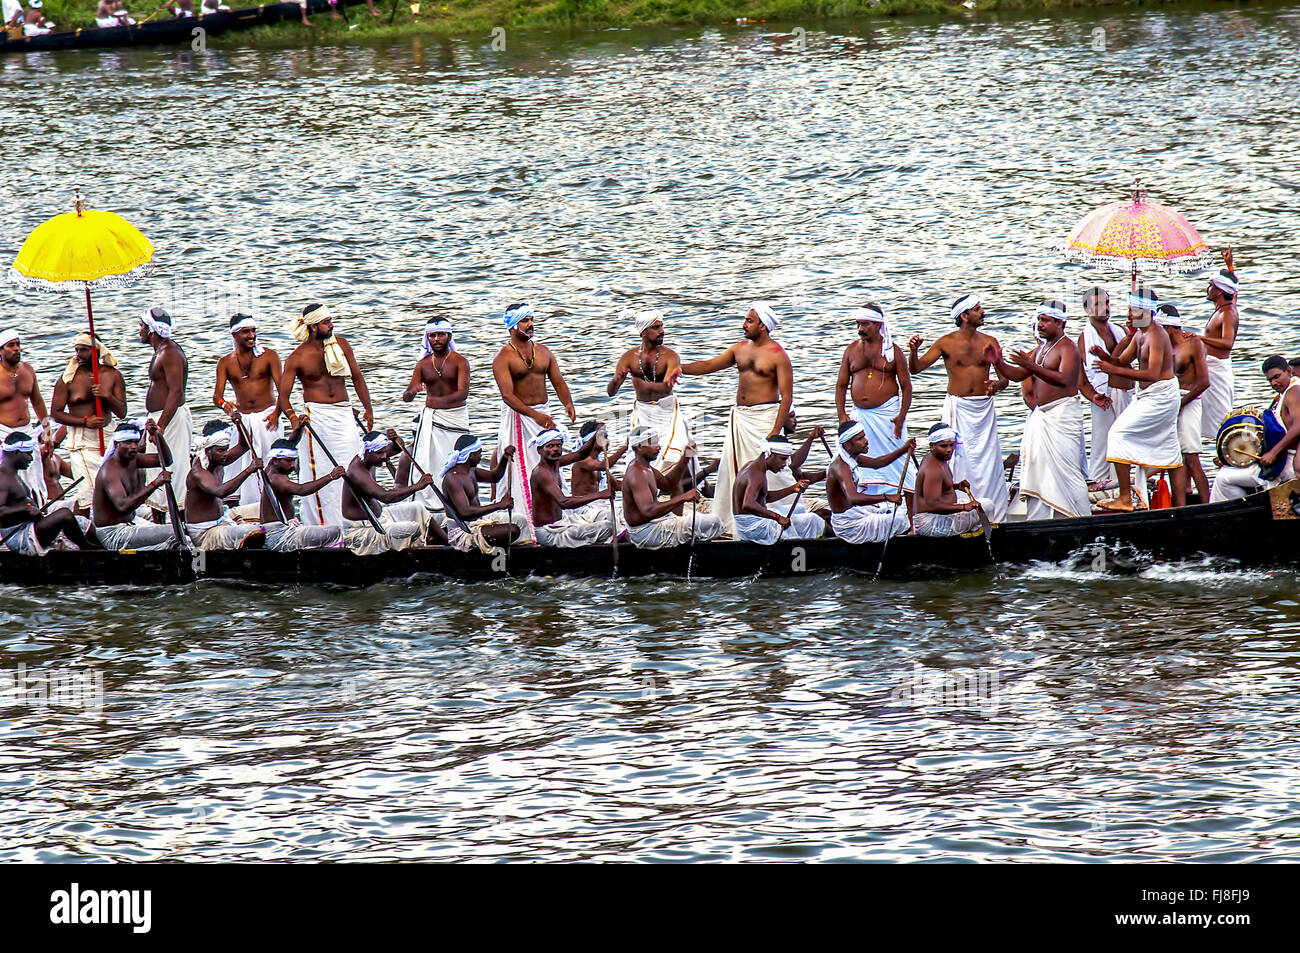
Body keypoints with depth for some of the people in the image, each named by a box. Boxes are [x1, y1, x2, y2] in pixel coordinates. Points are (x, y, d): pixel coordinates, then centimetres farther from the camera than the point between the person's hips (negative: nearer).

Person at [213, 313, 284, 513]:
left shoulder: (268, 356, 1)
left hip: (267, 417, -2)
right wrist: (223, 404, -25)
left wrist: (276, 413, -22)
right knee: (244, 468, -2)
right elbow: (217, 393, -1)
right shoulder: (226, 363, 8)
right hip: (242, 420, 2)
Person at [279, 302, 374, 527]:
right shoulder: (298, 357, -4)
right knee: (319, 470, -6)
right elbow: (283, 394, -3)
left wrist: (368, 409, 11)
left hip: (344, 413, 3)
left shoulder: (341, 344, 7)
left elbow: (357, 378, 16)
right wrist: (293, 418, -20)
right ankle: (321, 524, -2)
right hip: (317, 414, -3)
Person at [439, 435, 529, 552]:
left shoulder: (470, 471, 8)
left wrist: (505, 458, 4)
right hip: (462, 533, -10)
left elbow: (493, 476, 24)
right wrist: (499, 505, -32)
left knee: (520, 519, 15)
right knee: (513, 530, -22)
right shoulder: (452, 478, -23)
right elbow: (465, 512, -32)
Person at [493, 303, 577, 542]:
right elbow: (507, 395, -18)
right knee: (521, 471, -7)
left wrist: (568, 403, -13)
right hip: (517, 417, -6)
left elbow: (558, 381, 9)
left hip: (543, 413, 6)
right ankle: (526, 530, -8)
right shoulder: (503, 358, -8)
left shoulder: (543, 351, 10)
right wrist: (534, 415, -30)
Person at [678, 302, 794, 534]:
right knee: (732, 470, 5)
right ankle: (731, 524, 10)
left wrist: (775, 432, -19)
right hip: (739, 417, 7)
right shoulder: (740, 349, 12)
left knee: (769, 469, -11)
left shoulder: (778, 355, -9)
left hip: (764, 417, -7)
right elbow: (709, 365, 18)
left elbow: (787, 396, -12)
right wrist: (681, 368, 1)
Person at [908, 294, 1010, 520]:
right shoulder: (947, 342, 0)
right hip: (958, 407, -2)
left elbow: (1004, 375, 7)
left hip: (984, 408, 2)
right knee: (958, 458, -8)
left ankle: (993, 516, 3)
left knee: (987, 461, -1)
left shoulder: (989, 342, 6)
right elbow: (915, 368, -1)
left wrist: (997, 385, -16)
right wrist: (913, 351, -22)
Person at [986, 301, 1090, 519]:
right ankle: (1038, 519, 10)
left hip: (1062, 414, -9)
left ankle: (1080, 519, -8)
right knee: (1038, 466, 7)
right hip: (1040, 415, 9)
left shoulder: (1067, 348, -10)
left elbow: (1063, 379, -26)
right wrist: (998, 363, 2)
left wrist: (1032, 366, -33)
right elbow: (1018, 375, 20)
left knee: (1064, 468, -12)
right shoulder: (1041, 349, 18)